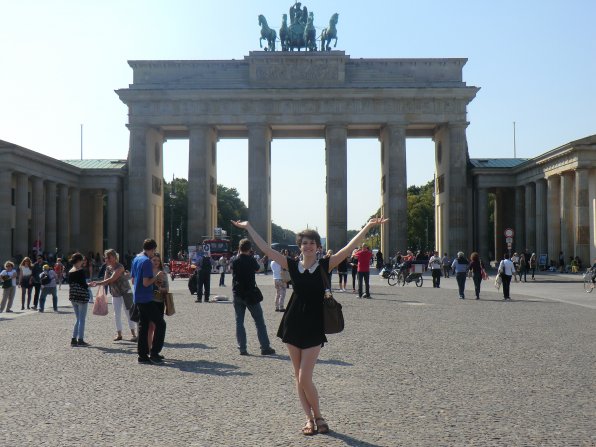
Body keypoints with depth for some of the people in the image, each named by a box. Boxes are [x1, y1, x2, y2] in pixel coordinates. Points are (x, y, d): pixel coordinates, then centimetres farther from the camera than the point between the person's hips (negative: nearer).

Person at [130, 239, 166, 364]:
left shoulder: (136, 259, 12)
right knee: (160, 323, -3)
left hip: (138, 299, 9)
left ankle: (142, 355, 14)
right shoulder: (147, 261, -15)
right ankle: (154, 353, -5)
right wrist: (157, 276, -8)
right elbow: (146, 283, -21)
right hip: (147, 299, -9)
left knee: (143, 326, 12)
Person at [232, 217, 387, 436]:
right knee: (298, 377, 8)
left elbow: (350, 248, -10)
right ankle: (309, 418, 21)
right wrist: (248, 227, 5)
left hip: (314, 327, -3)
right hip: (293, 325, 3)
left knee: (305, 379, -8)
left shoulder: (324, 265, -3)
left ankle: (318, 416, 14)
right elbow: (265, 248, 4)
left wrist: (368, 226, -16)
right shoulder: (292, 265, 2)